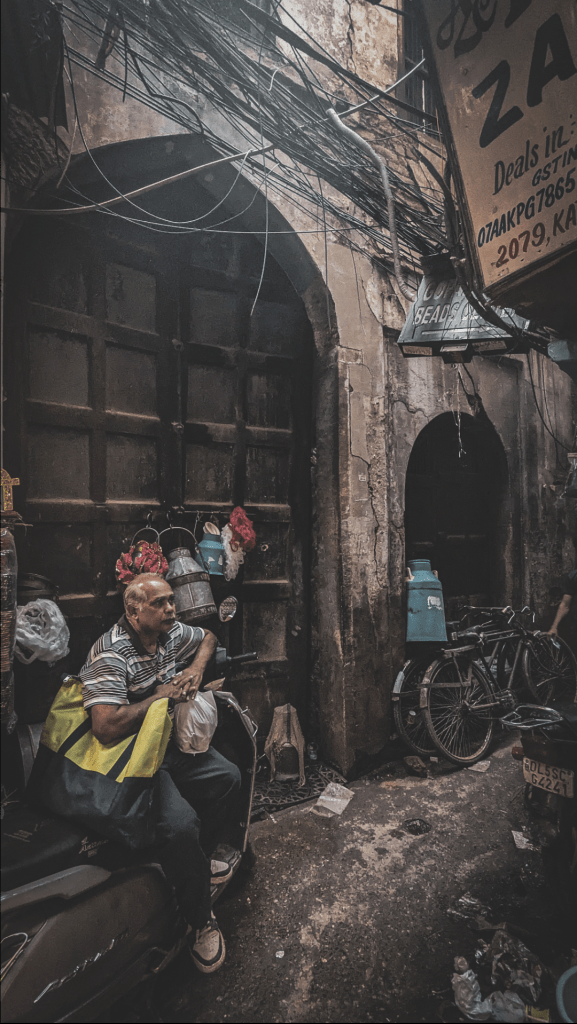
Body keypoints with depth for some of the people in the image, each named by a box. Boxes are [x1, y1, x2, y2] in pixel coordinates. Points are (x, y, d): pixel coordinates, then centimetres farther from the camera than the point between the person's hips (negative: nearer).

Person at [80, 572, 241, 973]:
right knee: (180, 824, -26)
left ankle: (196, 861, 28)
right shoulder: (110, 654, -26)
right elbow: (106, 727, -35)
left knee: (228, 778, 6)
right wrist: (162, 696, -24)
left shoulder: (172, 633, -1)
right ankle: (201, 920, 2)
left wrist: (196, 668, -1)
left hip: (172, 744, 8)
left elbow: (208, 637, 21)